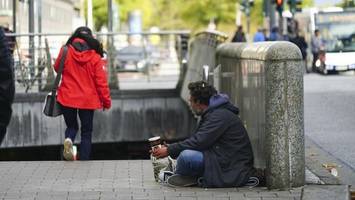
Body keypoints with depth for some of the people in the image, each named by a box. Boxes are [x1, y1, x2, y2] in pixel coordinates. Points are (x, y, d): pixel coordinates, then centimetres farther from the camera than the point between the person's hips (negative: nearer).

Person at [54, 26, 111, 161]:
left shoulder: (66, 51, -5)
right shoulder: (95, 57, -7)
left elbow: (57, 68, 12)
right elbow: (101, 81, -6)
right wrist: (106, 101, 4)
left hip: (67, 98, 1)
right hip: (88, 100, -1)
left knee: (71, 126, 18)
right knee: (86, 132, 12)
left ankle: (68, 140, -15)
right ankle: (84, 160, 6)